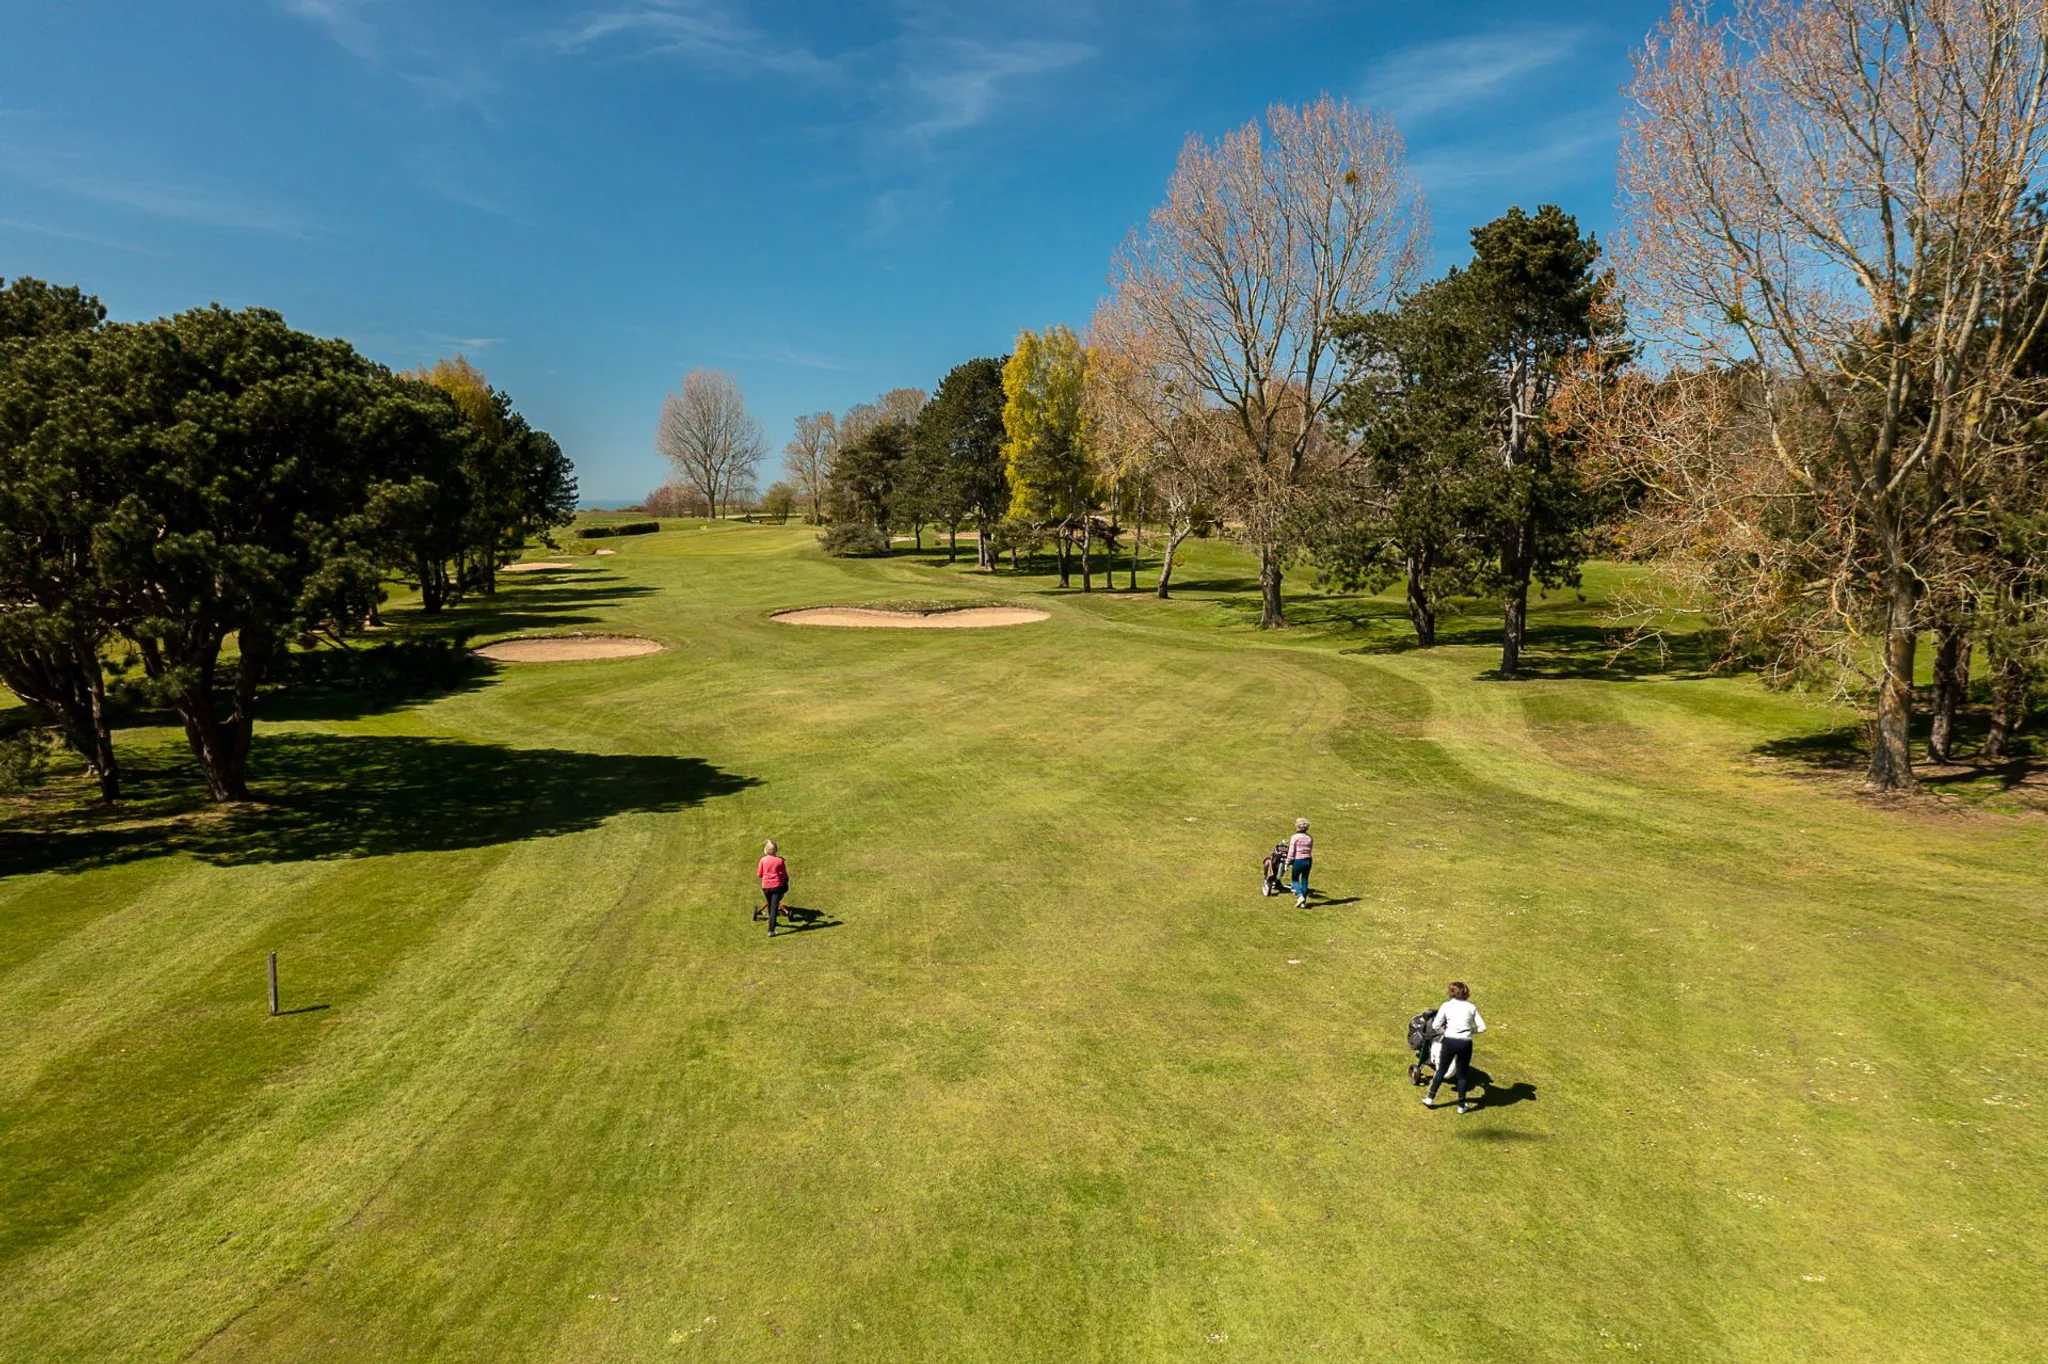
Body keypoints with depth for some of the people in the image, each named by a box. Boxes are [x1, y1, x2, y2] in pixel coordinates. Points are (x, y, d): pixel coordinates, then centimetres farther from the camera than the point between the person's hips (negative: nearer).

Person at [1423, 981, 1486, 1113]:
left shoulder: (1446, 1006, -3)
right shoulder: (1471, 1007, 1)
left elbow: (1435, 1026, -7)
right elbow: (1482, 1027, -1)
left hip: (1449, 1042, 0)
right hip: (1465, 1043, 0)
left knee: (1441, 1070, 18)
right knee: (1463, 1074, 16)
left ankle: (1430, 1098, 24)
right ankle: (1461, 1105, 23)